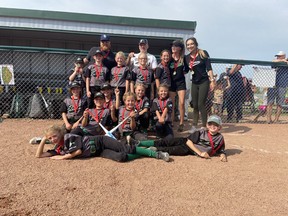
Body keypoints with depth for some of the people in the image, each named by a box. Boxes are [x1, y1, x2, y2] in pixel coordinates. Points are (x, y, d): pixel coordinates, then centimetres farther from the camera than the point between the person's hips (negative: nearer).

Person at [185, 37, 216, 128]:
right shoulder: (187, 57, 6)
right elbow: (186, 70, 15)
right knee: (195, 105, 8)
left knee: (201, 105, -9)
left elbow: (209, 68, -8)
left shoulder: (203, 53, -5)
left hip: (204, 82, -4)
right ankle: (194, 126, 15)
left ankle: (204, 126, 1)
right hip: (194, 83, 5)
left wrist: (212, 80, -14)